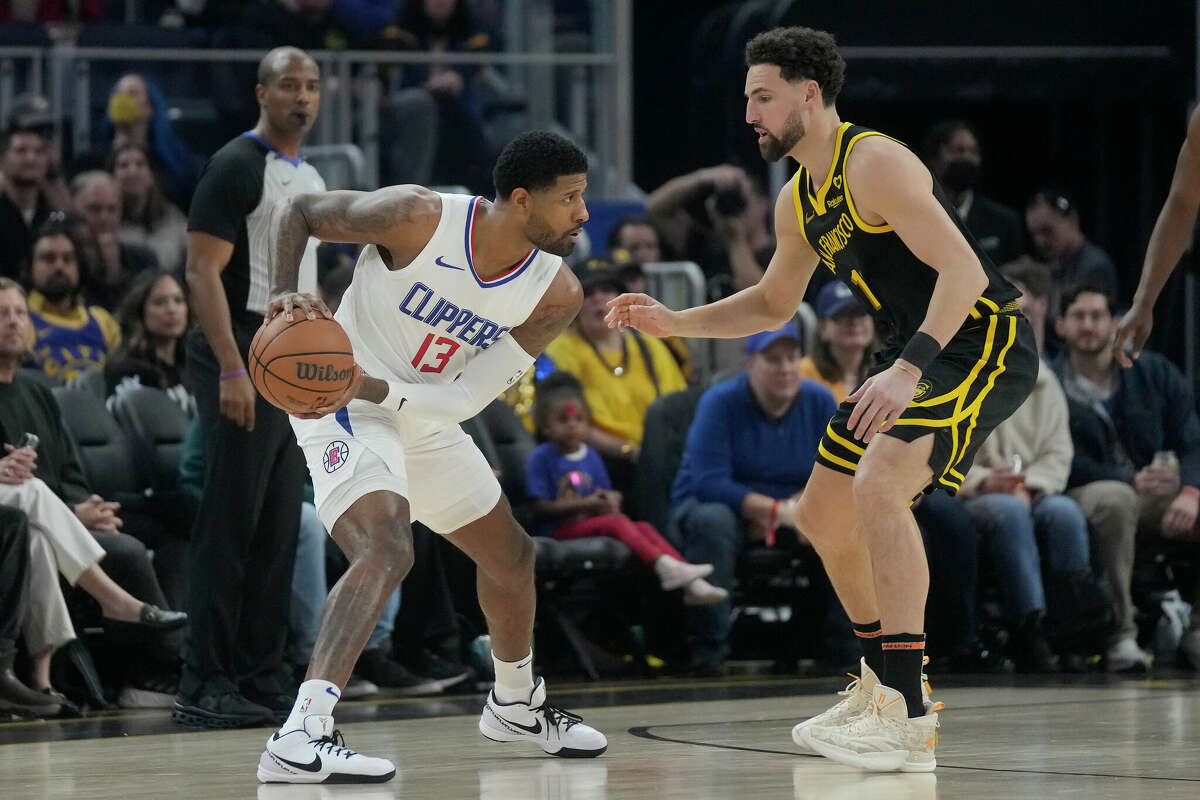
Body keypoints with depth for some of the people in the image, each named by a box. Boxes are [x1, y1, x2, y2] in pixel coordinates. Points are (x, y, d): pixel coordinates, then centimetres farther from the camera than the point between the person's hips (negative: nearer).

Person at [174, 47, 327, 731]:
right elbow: (204, 272, -15)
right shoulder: (236, 167, -8)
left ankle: (262, 679, 12)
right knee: (231, 526, -9)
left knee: (280, 530, 8)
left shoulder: (312, 181, 18)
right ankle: (205, 686, -8)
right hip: (245, 357, -8)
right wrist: (231, 369, -23)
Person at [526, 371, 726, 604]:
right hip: (561, 530, -6)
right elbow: (541, 508, -10)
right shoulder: (540, 458, -4)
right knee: (616, 523, -30)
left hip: (590, 523, 6)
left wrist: (611, 501, -7)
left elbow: (608, 496, 19)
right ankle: (664, 565, -50)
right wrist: (586, 504, -18)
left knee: (645, 527, -19)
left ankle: (692, 585, -37)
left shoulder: (590, 456, 15)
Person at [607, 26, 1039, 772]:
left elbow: (963, 270, -28)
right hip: (919, 349, 10)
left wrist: (908, 368, -38)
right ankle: (886, 684, 32)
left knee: (877, 484, -29)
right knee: (821, 515, 14)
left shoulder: (874, 163, -19)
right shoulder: (799, 201, 10)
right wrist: (675, 322, 12)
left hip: (984, 341, -10)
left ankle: (908, 724, -30)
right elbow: (772, 304, 26)